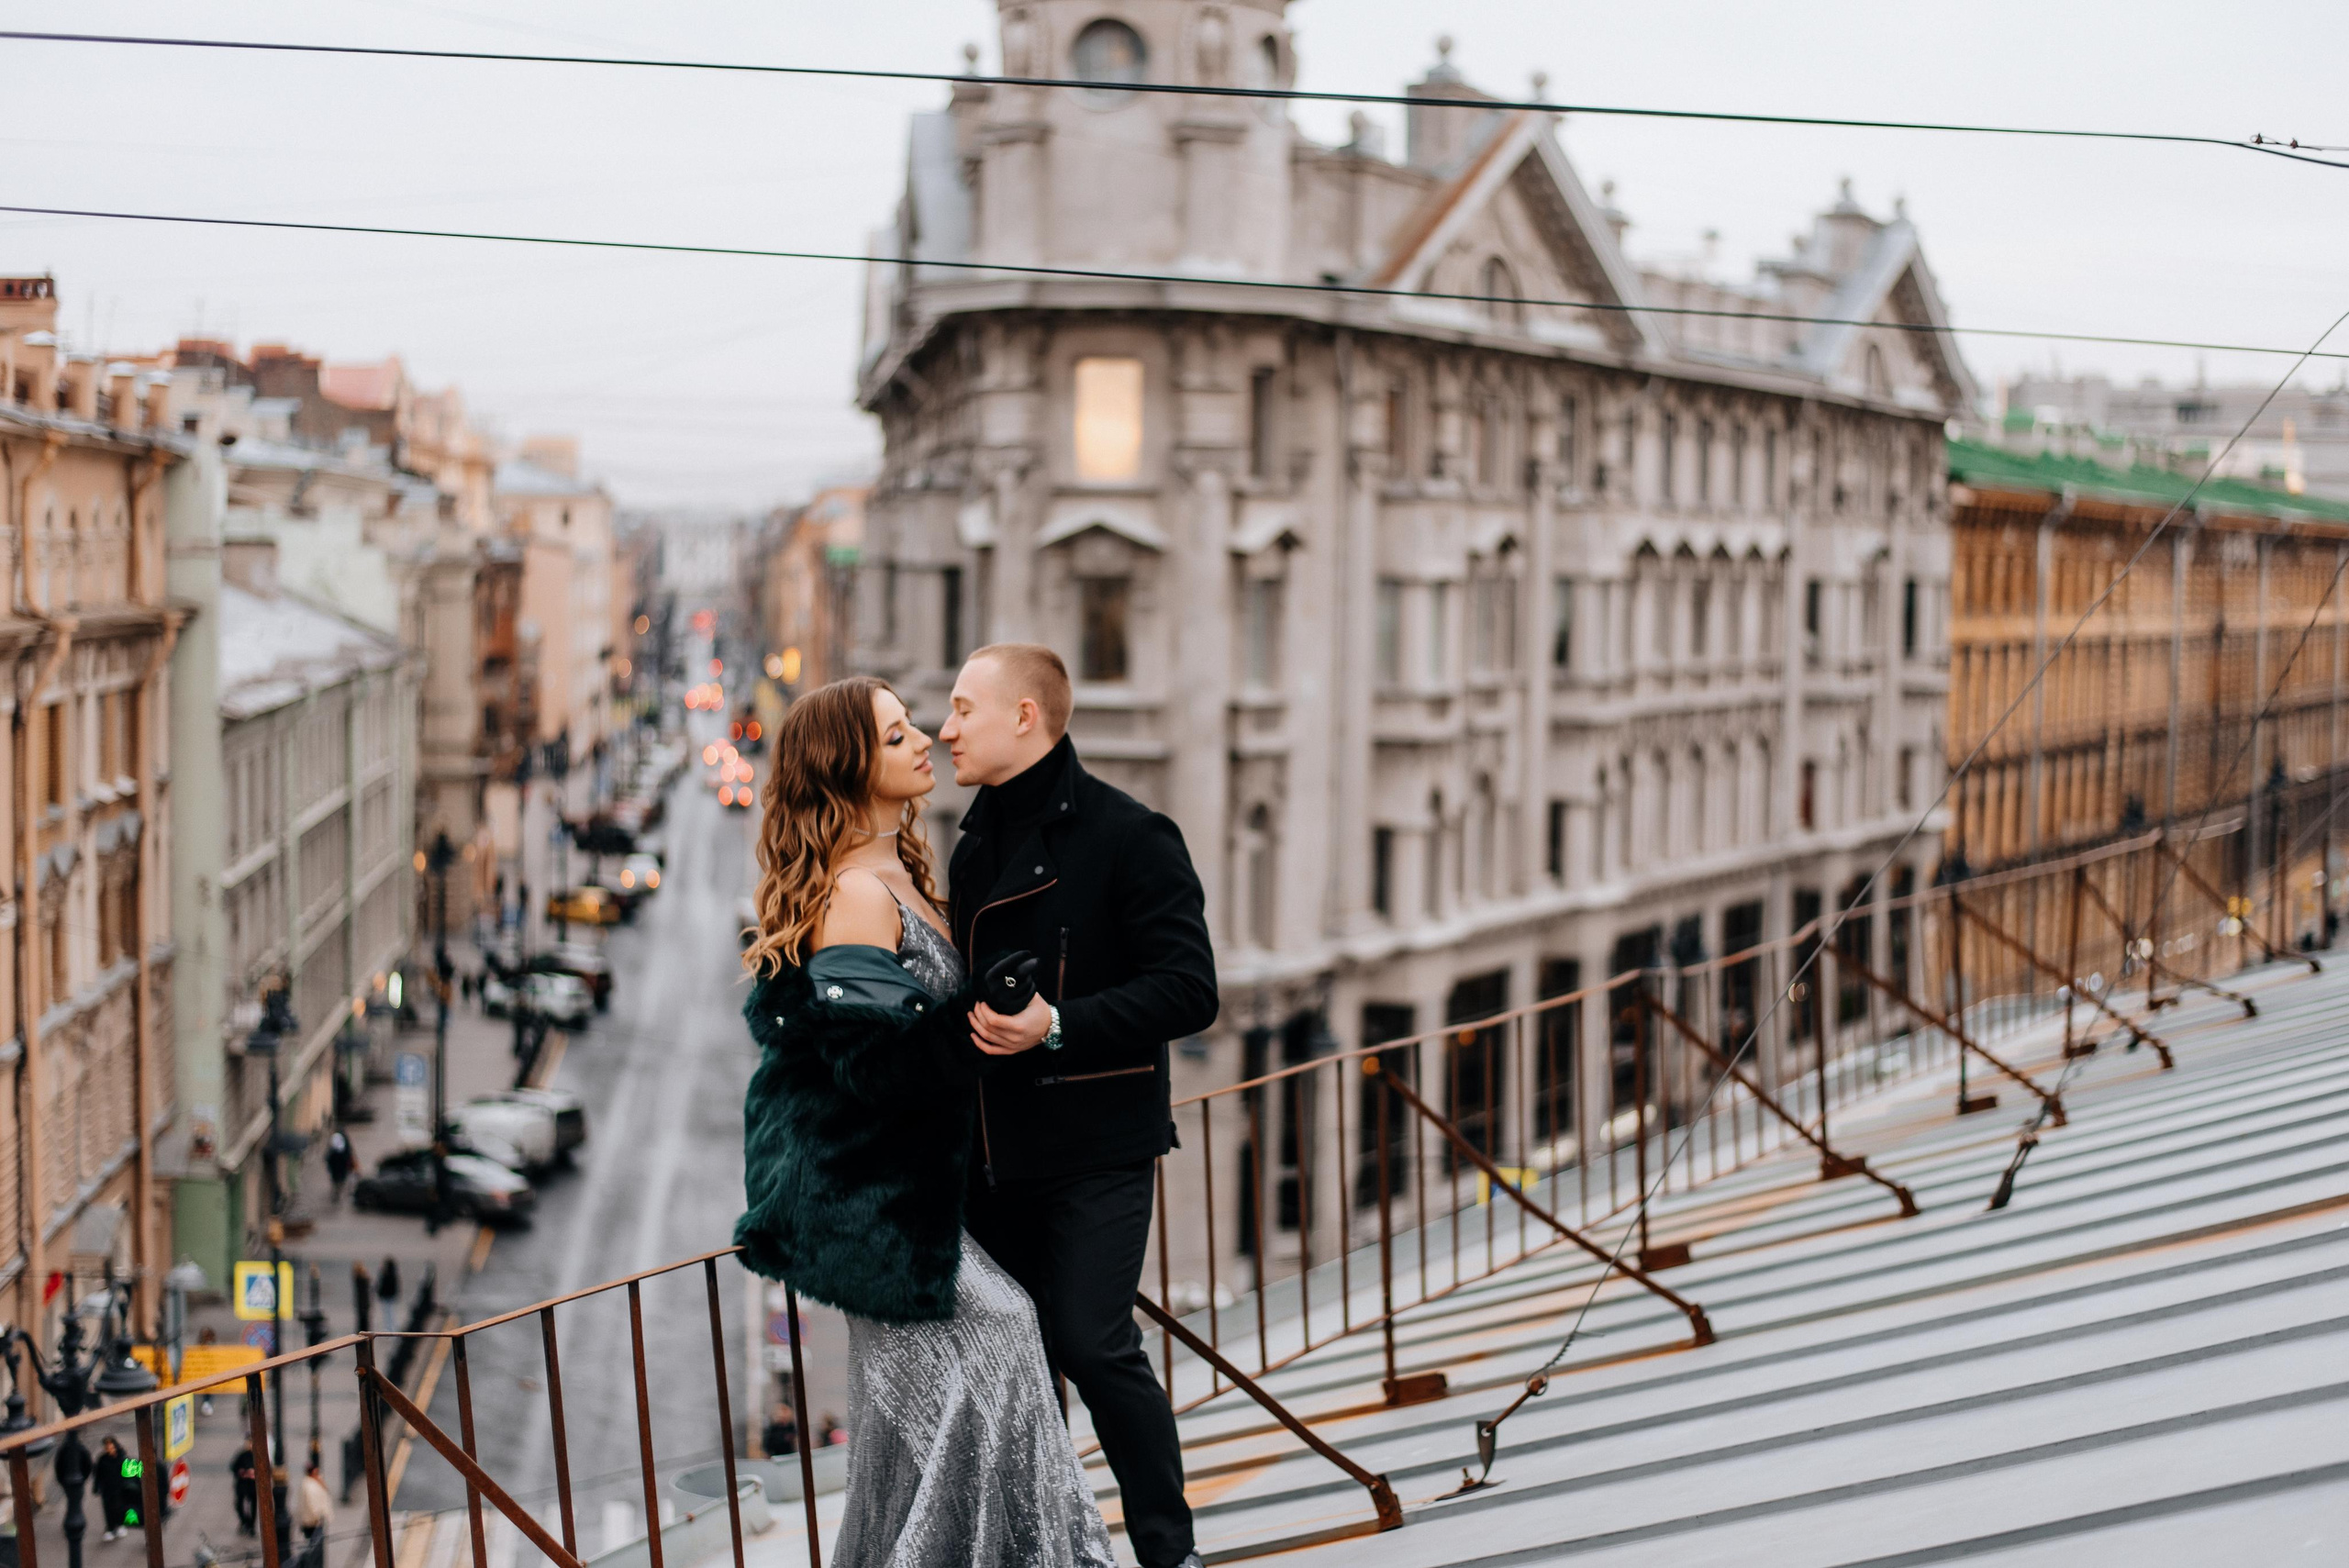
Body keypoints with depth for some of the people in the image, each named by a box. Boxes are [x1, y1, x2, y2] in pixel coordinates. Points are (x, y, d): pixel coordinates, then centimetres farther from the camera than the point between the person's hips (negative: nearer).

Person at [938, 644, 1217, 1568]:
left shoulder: (1128, 836, -9)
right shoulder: (977, 846, 15)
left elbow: (1188, 992, -15)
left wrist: (1058, 1025, -23)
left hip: (1097, 1148, -7)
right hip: (994, 1147, 7)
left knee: (1093, 1345, -11)